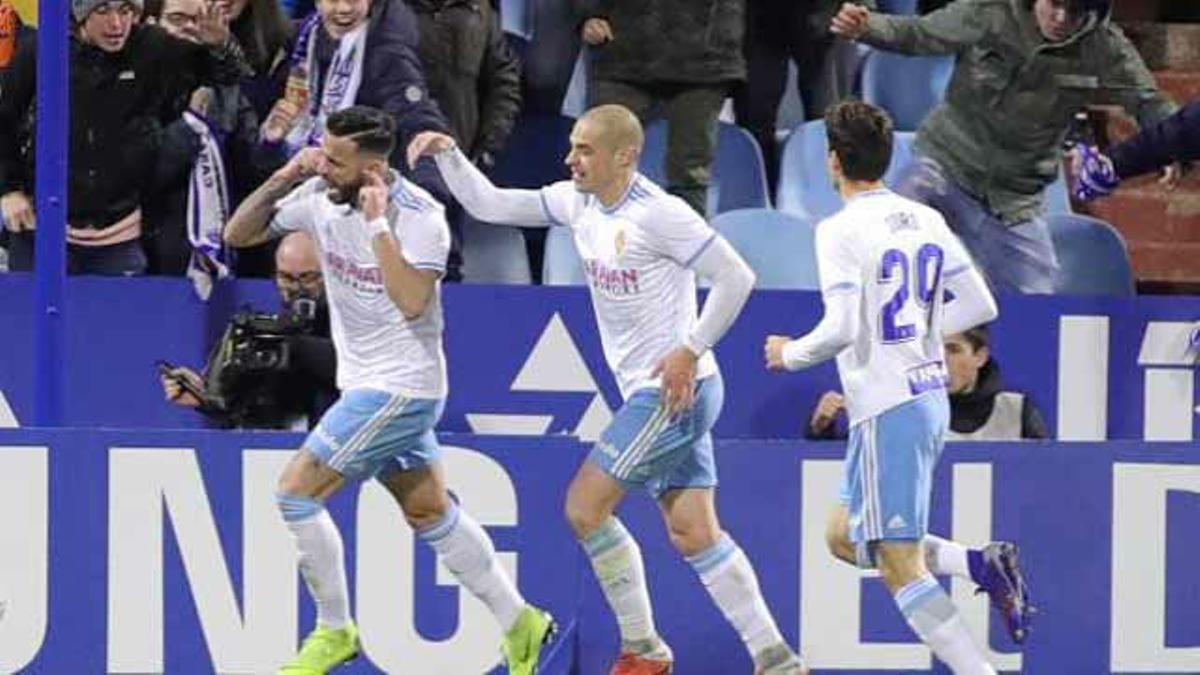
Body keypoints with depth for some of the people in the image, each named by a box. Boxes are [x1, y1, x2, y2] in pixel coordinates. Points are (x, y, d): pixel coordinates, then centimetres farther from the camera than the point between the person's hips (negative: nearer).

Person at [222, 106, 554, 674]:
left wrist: (377, 223, -29)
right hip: (365, 384, 8)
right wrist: (285, 177, -12)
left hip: (401, 388, -8)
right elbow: (238, 234, 2)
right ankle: (518, 623, 24)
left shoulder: (418, 216, -20)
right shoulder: (319, 196, -2)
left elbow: (411, 302, -32)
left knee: (296, 491, -9)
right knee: (429, 512, 15)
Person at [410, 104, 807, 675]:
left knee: (585, 505, -6)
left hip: (676, 389, -8)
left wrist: (690, 350, -17)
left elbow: (736, 277, -16)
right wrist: (447, 154, 0)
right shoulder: (578, 203, 7)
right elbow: (488, 204, 13)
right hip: (649, 393, 8)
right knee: (694, 534, 5)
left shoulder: (658, 213, -17)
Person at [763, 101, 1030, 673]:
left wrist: (789, 354, -2)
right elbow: (980, 307, 11)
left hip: (887, 411, -8)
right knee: (845, 539, 20)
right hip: (930, 397, 8)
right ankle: (983, 565, 3)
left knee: (900, 570, -7)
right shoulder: (926, 220, 9)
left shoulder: (841, 231, -13)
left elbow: (840, 329, -21)